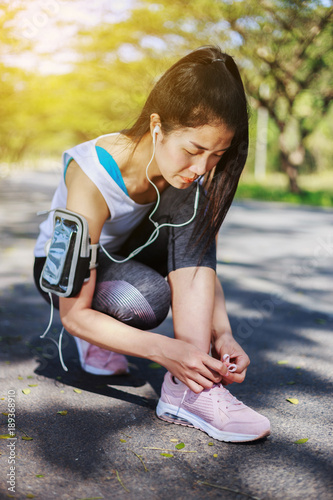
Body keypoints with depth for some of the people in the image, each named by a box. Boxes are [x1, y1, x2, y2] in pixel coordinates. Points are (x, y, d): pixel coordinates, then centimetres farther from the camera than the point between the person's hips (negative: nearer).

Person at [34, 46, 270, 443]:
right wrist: (165, 351, -44)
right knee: (146, 299, -39)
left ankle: (190, 388, -32)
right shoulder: (94, 176, -35)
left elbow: (202, 262, -13)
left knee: (190, 200, -28)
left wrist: (221, 332, -32)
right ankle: (97, 337, 1)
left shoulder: (193, 172, -19)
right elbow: (73, 314, -34)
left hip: (128, 255, 5)